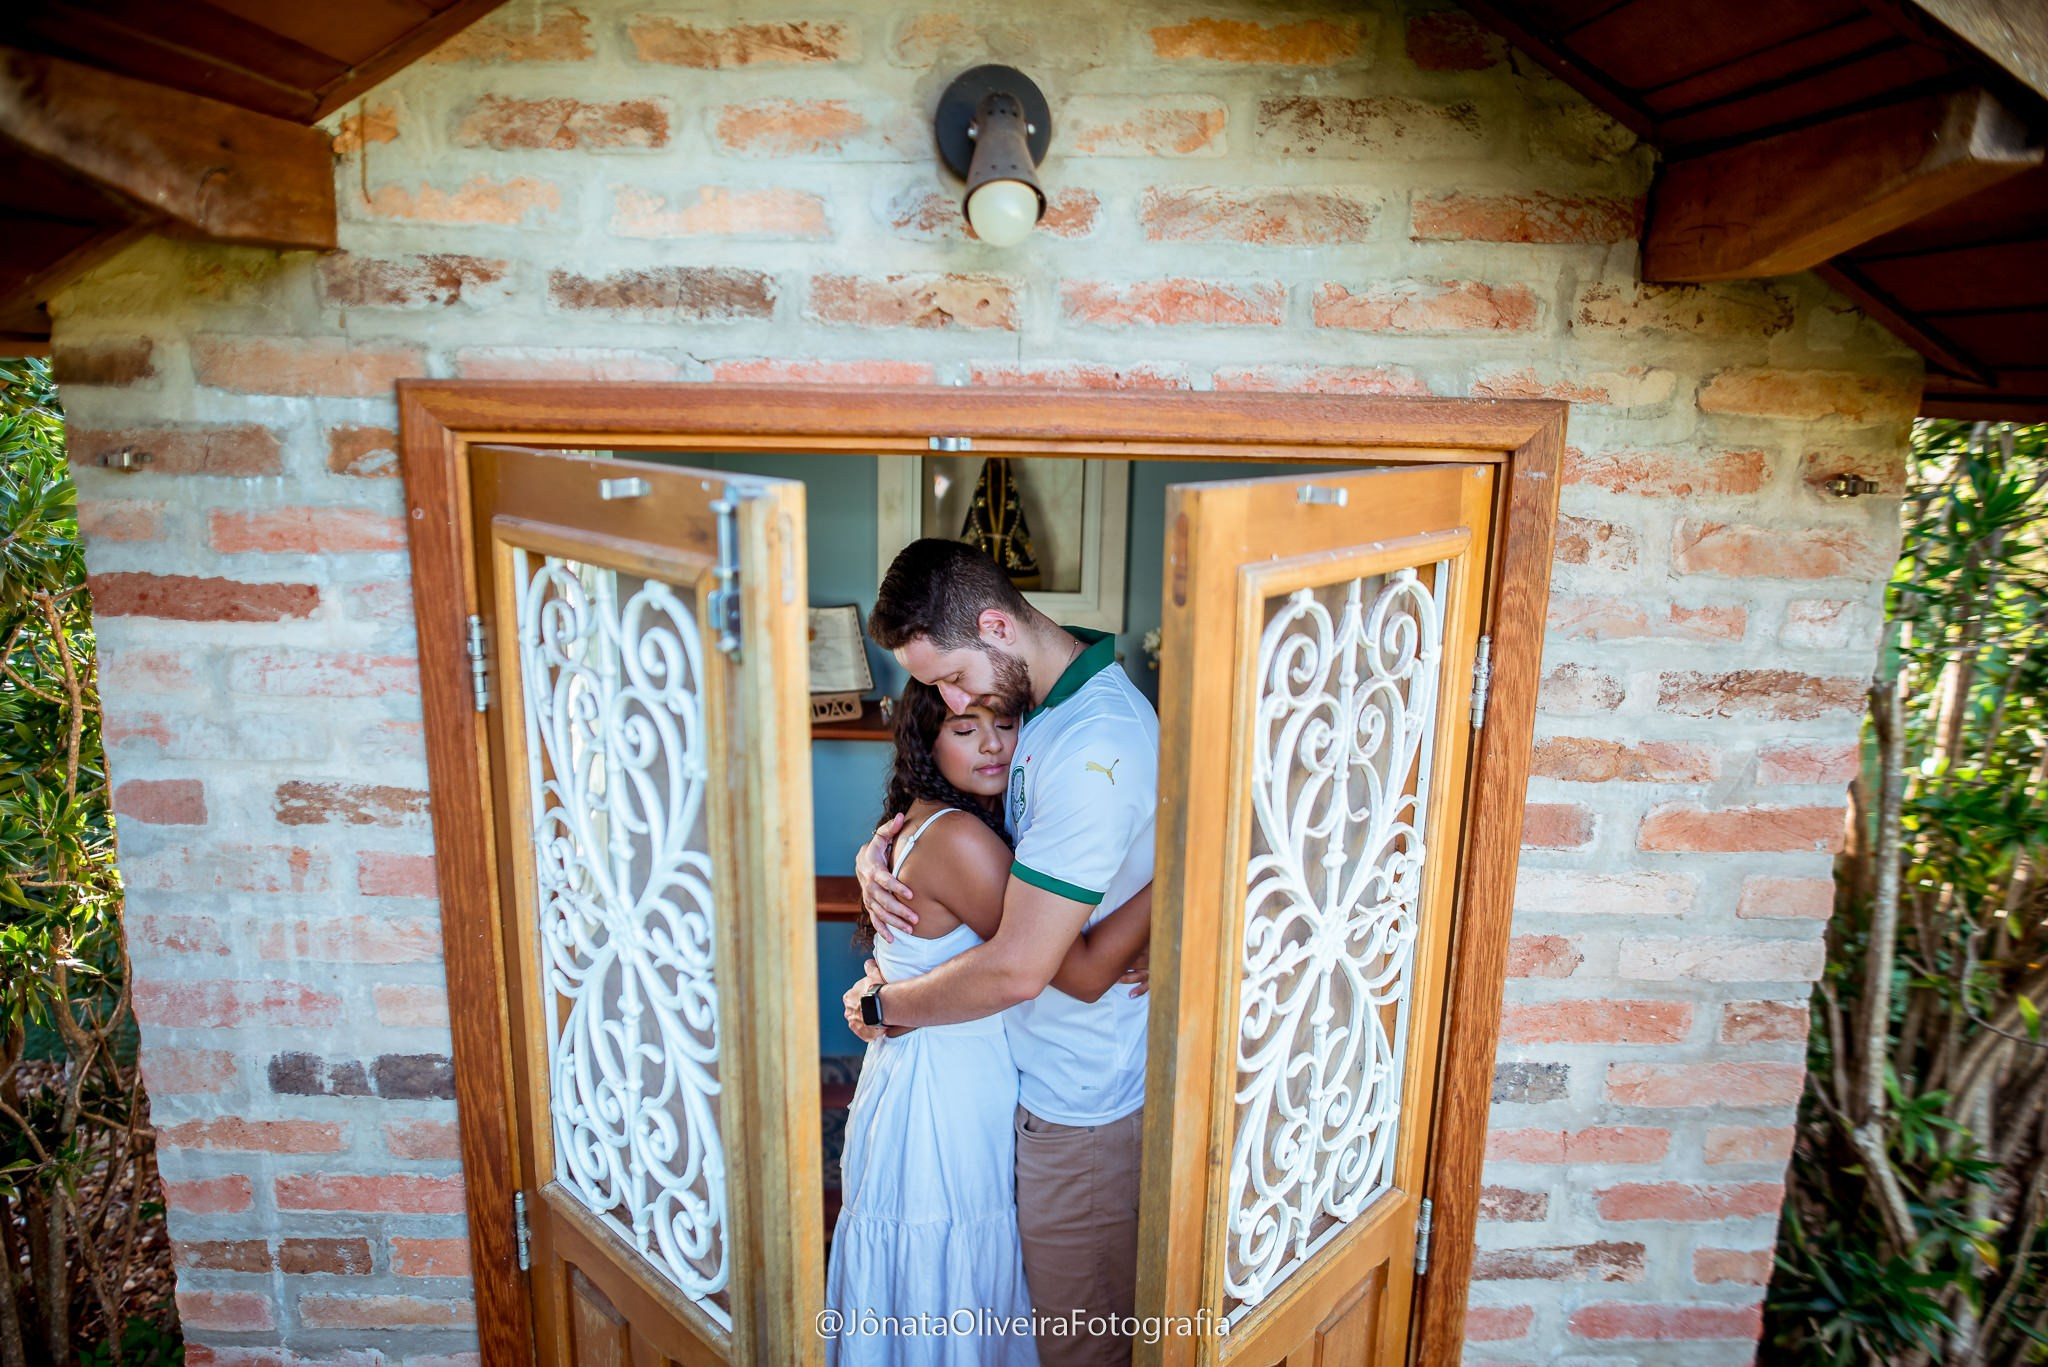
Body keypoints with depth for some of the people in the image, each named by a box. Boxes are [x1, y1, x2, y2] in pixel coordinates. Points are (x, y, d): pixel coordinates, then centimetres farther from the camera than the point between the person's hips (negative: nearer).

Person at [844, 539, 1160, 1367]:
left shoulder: (1095, 749, -31)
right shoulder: (1043, 699, 1)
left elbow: (1017, 969, -30)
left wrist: (881, 1004, -13)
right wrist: (877, 848, -5)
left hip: (1082, 1096, -9)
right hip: (1051, 1071, 9)